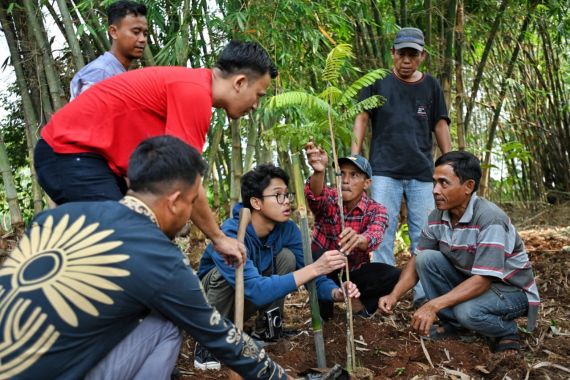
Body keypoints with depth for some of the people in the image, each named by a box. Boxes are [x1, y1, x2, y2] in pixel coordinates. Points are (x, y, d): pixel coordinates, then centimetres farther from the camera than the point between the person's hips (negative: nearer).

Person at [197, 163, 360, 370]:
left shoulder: (287, 229, -18)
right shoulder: (231, 234, -37)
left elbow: (312, 277, -16)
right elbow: (256, 290, -45)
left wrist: (336, 292, -39)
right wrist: (314, 267, -50)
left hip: (248, 304, 4)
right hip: (213, 302, -4)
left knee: (287, 256, -18)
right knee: (224, 273, -36)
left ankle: (265, 329, -2)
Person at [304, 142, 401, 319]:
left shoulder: (376, 210, -12)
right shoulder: (328, 199, -11)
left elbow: (374, 236, -34)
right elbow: (315, 195, -37)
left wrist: (358, 239, -59)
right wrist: (318, 172, -60)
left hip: (354, 272, 0)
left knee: (395, 276, -25)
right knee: (311, 256, -33)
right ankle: (324, 302, -9)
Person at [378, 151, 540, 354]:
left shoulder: (490, 219, -30)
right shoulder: (437, 217, -10)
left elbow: (482, 280, -34)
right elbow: (417, 261, -3)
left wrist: (433, 305, -40)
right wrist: (394, 295, -20)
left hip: (511, 289, -6)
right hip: (470, 281, 6)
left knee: (468, 311, -35)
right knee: (426, 259, -15)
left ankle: (507, 332, 0)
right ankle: (451, 322, 3)